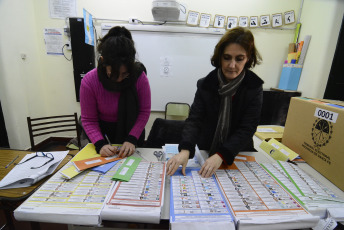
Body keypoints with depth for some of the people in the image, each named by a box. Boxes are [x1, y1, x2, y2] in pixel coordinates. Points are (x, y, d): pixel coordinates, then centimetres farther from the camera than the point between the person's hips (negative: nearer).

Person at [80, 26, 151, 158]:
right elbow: (88, 120, -11)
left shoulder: (139, 76, -21)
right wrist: (100, 144, -26)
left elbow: (144, 111, -14)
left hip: (132, 131, 0)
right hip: (103, 133, 1)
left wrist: (132, 139, -23)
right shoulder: (89, 82, -20)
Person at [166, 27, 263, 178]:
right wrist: (185, 150, -34)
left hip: (238, 155, 1)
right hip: (206, 153, 0)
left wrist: (221, 155, -29)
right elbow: (194, 119, -17)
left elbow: (247, 128, -15)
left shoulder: (254, 88, -9)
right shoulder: (205, 85, -8)